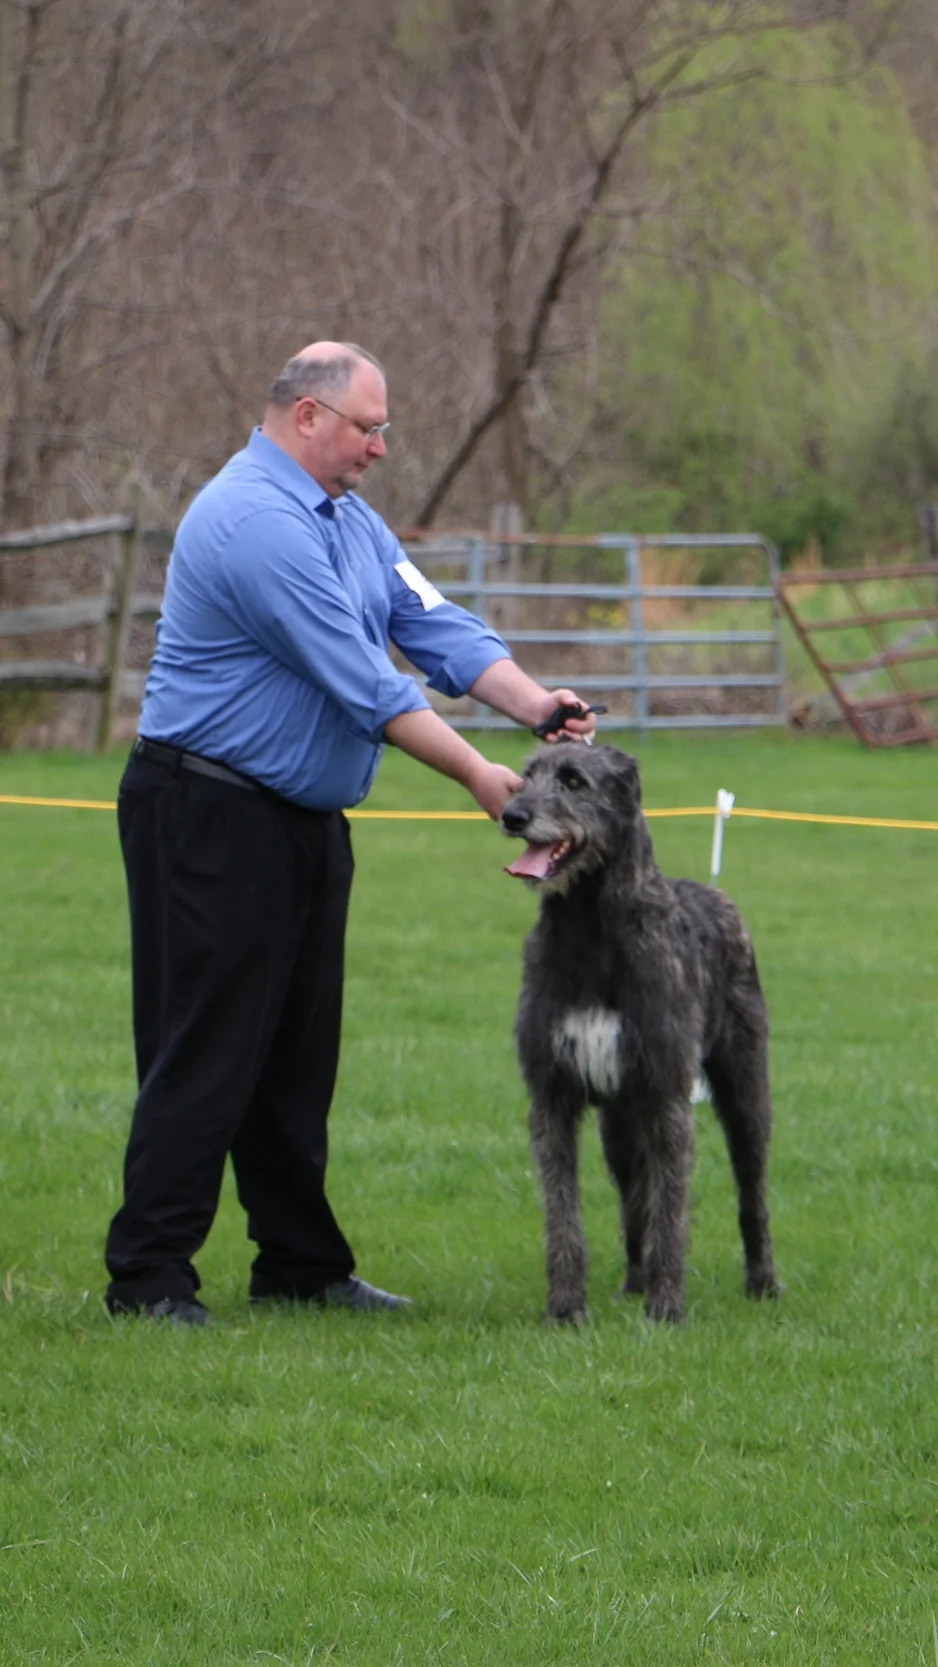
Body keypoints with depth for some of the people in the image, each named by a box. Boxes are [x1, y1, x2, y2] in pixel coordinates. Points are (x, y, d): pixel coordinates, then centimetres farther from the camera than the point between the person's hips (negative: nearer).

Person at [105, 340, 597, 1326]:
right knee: (206, 1052, -9)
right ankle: (147, 1276, -6)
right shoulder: (256, 522, -20)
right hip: (214, 820, -10)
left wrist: (532, 702, -10)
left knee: (298, 1056, 13)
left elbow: (435, 626, 7)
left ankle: (301, 1264, 19)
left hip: (305, 819, 10)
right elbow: (364, 685, -21)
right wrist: (478, 777, -18)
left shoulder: (346, 517, 14)